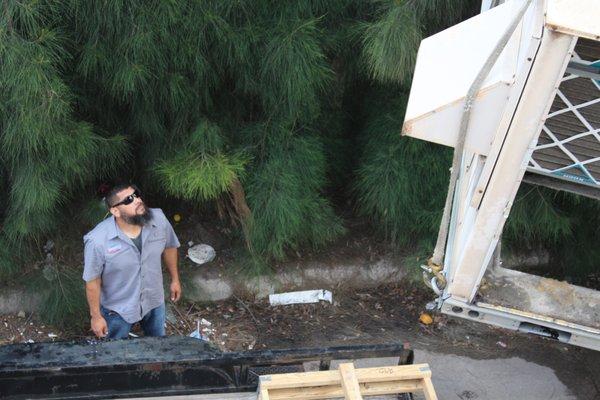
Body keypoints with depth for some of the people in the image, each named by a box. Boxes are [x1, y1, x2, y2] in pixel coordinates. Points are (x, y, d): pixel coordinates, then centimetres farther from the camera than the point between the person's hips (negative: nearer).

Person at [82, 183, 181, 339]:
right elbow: (92, 280, -19)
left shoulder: (158, 219, -21)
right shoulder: (98, 240, -32)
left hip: (154, 300, 4)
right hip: (118, 308, -3)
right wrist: (96, 316, -10)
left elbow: (169, 247, -1)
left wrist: (175, 279, 9)